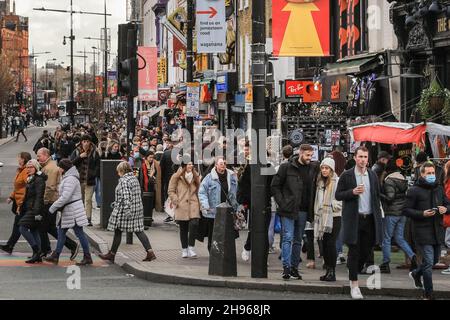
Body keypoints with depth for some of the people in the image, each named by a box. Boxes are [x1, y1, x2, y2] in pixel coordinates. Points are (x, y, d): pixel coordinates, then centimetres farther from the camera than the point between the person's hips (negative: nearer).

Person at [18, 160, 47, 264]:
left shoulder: (39, 180, -12)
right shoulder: (30, 179, 18)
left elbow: (39, 196, -19)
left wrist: (36, 211, -25)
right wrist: (23, 208, 22)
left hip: (34, 208, -10)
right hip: (29, 209, 10)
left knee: (23, 227, -14)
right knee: (34, 230, 8)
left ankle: (36, 250, -12)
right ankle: (37, 255, 9)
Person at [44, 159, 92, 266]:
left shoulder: (71, 179, -19)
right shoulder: (67, 178, 14)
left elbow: (65, 197, -24)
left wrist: (53, 208, -17)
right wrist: (56, 207, 11)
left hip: (74, 211, -11)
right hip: (67, 211, 11)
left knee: (79, 233, -3)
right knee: (61, 232, 12)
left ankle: (87, 257, 4)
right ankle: (55, 256, 17)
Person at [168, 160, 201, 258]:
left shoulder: (196, 176, 12)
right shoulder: (176, 177, 2)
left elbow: (199, 189, 19)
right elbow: (171, 191, 4)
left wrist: (199, 202, 7)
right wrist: (176, 201, -7)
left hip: (193, 206, 1)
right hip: (181, 206, -1)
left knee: (194, 224, -18)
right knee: (183, 228, 5)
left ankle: (191, 248, -10)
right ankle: (184, 249, 17)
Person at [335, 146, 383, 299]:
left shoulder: (373, 175, 10)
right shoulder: (346, 175, -2)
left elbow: (377, 196, 15)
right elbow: (338, 195, -2)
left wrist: (378, 215, 9)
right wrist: (353, 192, -18)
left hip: (370, 218, 4)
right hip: (353, 219, -4)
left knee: (366, 251, 6)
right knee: (354, 251, -2)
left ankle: (354, 273, 29)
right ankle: (354, 285, 4)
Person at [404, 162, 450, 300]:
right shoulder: (414, 190, -8)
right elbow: (406, 210, -8)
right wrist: (422, 214, -21)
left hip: (437, 231, 6)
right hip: (423, 231, -6)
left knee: (435, 260, 19)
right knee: (429, 263, -8)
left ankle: (416, 274, 47)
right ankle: (428, 295, 3)